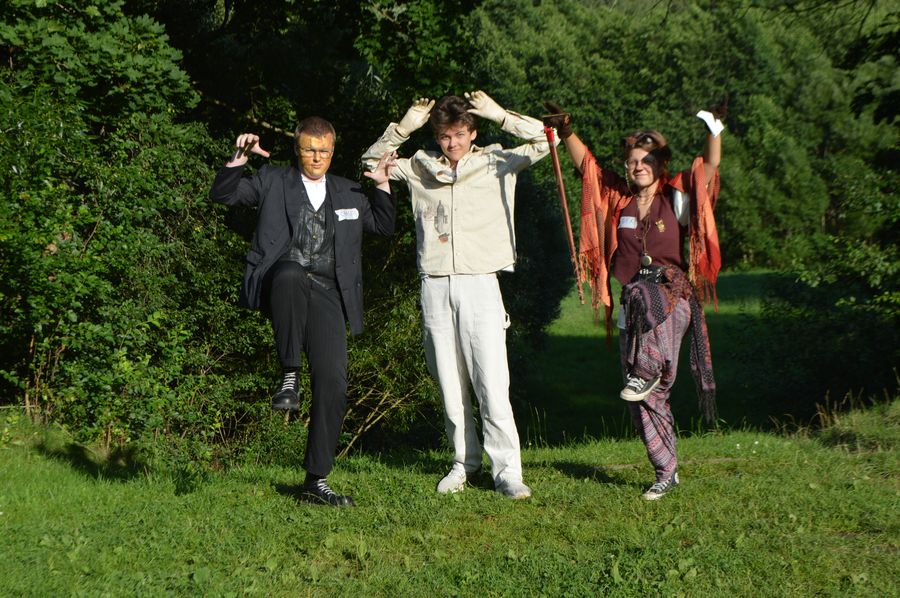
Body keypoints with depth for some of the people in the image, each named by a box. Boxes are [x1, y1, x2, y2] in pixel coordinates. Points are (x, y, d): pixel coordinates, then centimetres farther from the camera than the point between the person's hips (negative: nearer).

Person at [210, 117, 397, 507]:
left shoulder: (348, 193, 24)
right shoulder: (272, 181, 15)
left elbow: (384, 226, 30)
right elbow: (222, 195, 10)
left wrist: (382, 185, 15)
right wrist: (239, 159, -5)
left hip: (326, 294, 3)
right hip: (281, 282, -3)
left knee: (333, 385, -9)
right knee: (291, 273, -43)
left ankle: (316, 481, 0)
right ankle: (289, 376, -31)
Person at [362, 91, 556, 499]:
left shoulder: (495, 164, 6)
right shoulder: (420, 168, 12)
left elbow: (544, 140, 0)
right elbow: (372, 161, 17)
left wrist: (498, 115, -4)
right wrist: (403, 127, 4)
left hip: (479, 284, -3)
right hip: (434, 286, 3)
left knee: (492, 384, -9)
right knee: (450, 385, 6)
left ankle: (507, 470, -7)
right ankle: (464, 461, 18)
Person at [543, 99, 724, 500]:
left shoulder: (676, 199, 3)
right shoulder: (618, 200, 11)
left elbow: (710, 166, -9)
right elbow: (586, 164, 13)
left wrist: (715, 129, -23)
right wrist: (566, 132, -1)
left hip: (674, 300, -4)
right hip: (634, 309, 4)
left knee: (647, 294, -41)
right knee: (645, 401, 1)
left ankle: (648, 371, -32)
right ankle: (666, 473, 12)